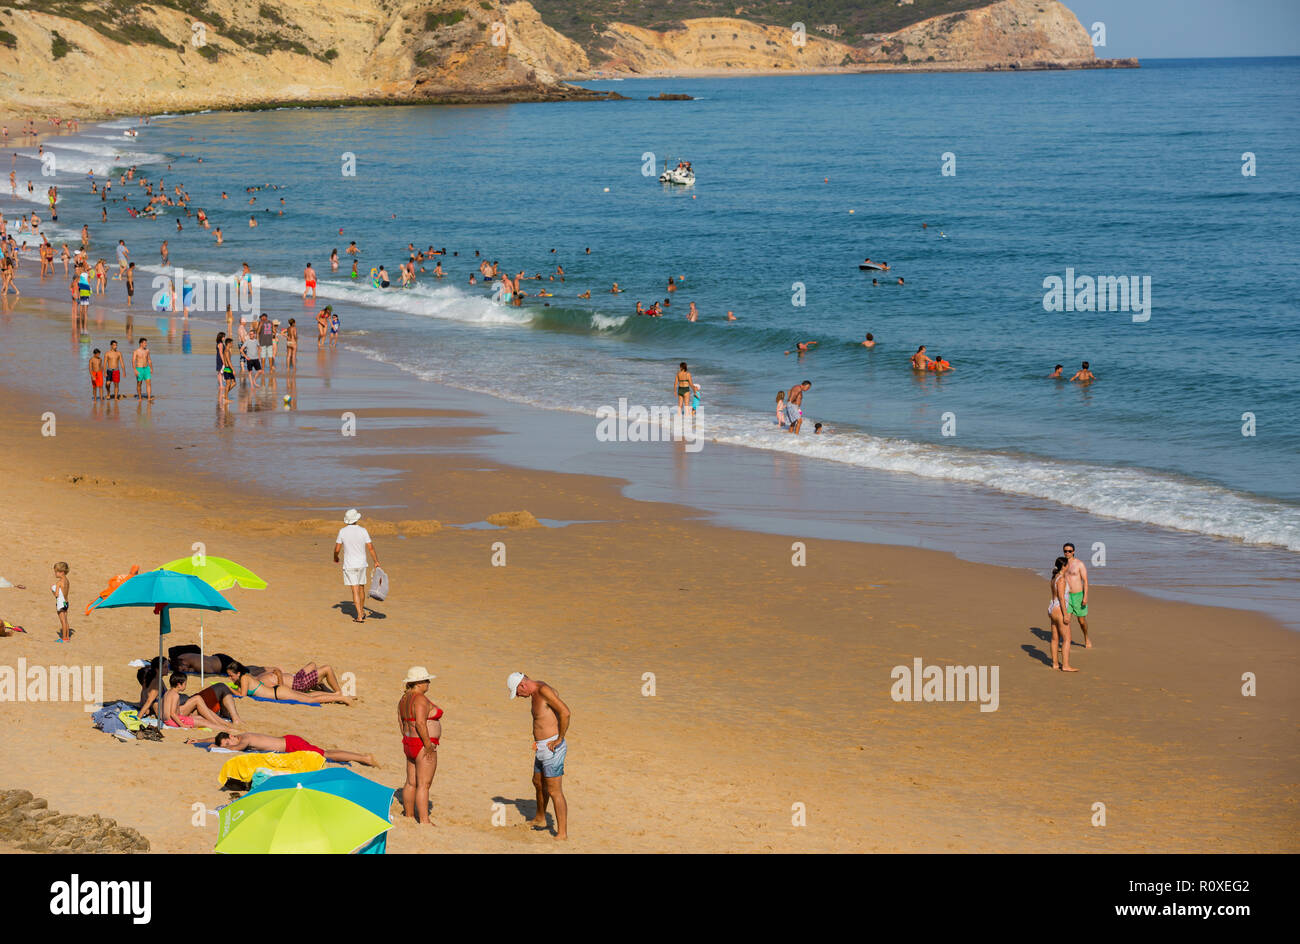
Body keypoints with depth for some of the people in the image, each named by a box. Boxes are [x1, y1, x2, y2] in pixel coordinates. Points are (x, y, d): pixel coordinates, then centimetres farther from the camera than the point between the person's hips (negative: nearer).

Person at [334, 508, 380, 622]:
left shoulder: (343, 531, -8)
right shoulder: (363, 531, -5)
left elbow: (337, 549, -3)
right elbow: (370, 548, -5)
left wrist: (335, 557, 18)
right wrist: (376, 562, 5)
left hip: (349, 565, -2)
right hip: (361, 564, 2)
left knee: (355, 590, -5)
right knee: (361, 588, 18)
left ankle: (359, 616, -12)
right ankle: (362, 612, 32)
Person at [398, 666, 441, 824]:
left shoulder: (404, 699, 11)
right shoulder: (421, 699, -18)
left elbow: (401, 722, 17)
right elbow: (420, 723, -25)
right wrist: (428, 744, -21)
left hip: (409, 744, 10)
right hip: (422, 745, -10)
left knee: (411, 783, 15)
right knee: (424, 784, -8)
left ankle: (409, 815, 22)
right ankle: (424, 820, -9)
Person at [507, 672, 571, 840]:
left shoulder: (544, 691, -19)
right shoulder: (535, 693, 11)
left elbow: (565, 712, -29)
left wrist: (559, 739, -21)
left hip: (552, 748, -11)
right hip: (542, 749, 11)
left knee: (554, 791, -8)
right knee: (538, 783, 27)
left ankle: (562, 833, -4)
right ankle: (540, 820, 47)